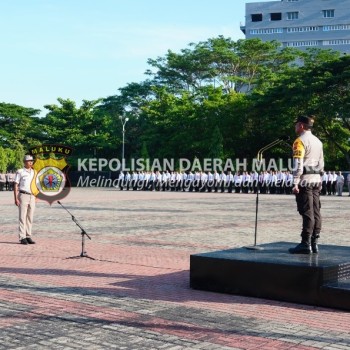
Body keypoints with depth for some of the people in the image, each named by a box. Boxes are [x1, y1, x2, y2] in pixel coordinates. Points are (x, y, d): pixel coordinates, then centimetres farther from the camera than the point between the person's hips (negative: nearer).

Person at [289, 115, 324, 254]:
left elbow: (298, 164, -16)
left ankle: (306, 244, -8)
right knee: (316, 212, 6)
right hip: (316, 180, 8)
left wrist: (295, 184, -17)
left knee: (307, 212, -9)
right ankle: (314, 243, 9)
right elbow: (321, 163, 19)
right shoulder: (318, 141, 17)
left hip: (305, 180, -8)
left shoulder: (300, 141, -9)